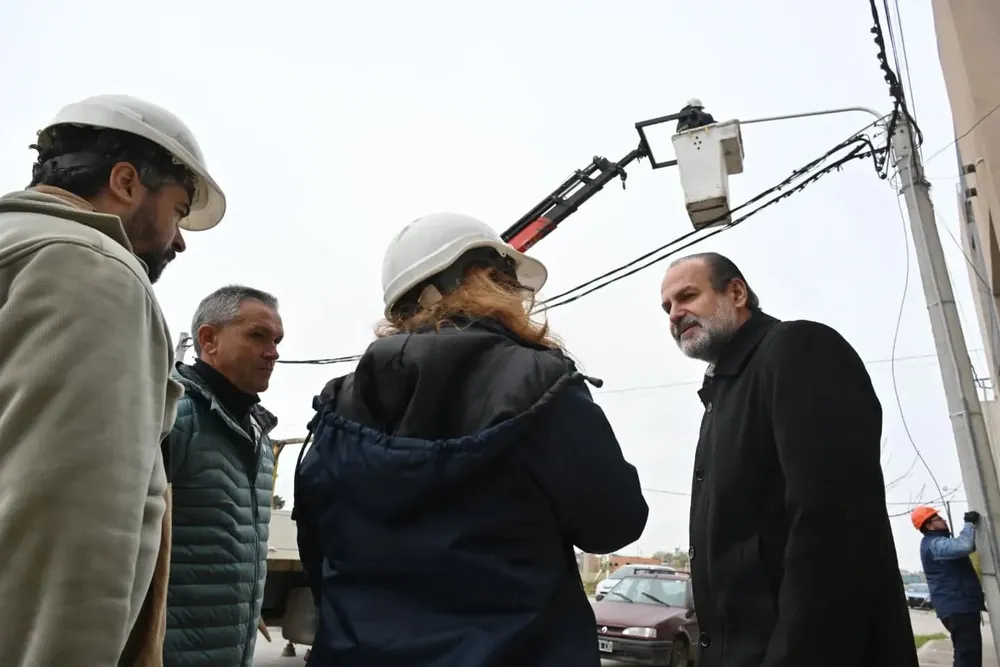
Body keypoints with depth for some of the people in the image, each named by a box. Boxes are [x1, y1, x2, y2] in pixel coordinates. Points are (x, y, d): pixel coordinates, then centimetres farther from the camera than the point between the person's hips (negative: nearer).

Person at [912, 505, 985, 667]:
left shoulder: (937, 543, 21)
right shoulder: (934, 544, -16)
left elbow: (966, 546, 31)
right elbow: (963, 546, -34)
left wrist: (970, 524, 15)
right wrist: (969, 523, -18)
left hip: (958, 605, 11)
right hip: (958, 606, -11)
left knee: (965, 652, 16)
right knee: (968, 653, -14)